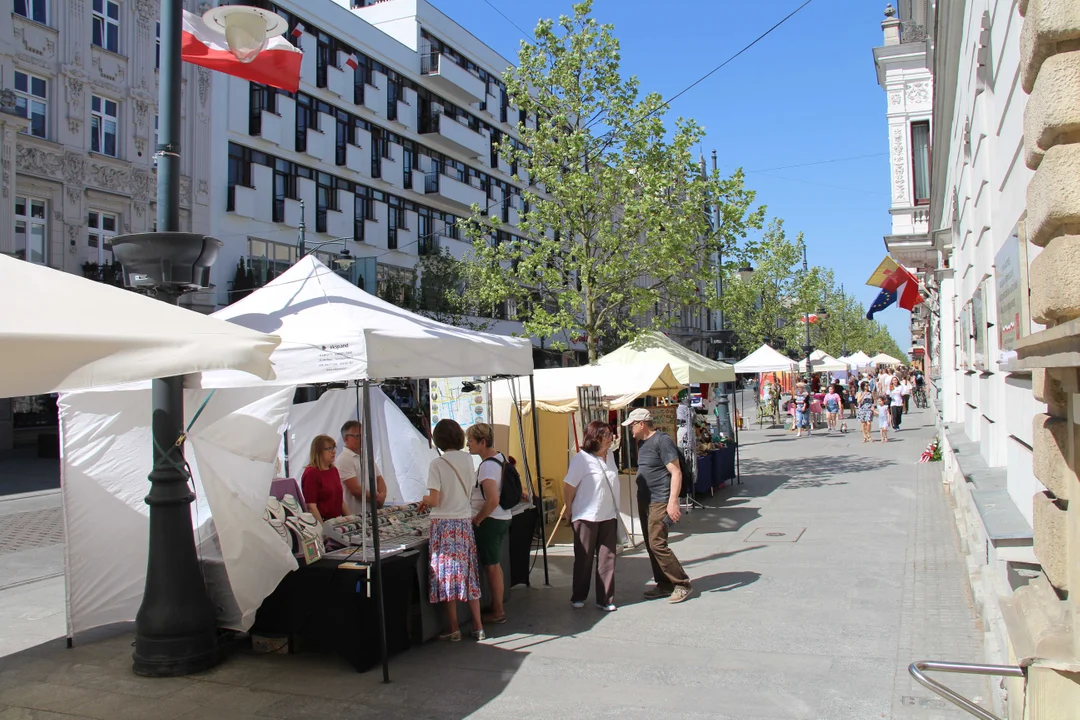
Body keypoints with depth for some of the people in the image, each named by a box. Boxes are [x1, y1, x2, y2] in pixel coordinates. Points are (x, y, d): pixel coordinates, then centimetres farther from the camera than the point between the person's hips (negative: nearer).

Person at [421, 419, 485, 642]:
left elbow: (435, 500, -15)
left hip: (444, 523, -5)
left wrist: (424, 499, 8)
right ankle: (478, 626, 15)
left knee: (447, 575, 3)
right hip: (465, 521, 5)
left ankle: (453, 629, 9)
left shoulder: (437, 464, -12)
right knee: (469, 575, 11)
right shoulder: (467, 459, 3)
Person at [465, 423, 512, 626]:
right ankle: (496, 607, 28)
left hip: (490, 521, -9)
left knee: (491, 566, 1)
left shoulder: (487, 466, -22)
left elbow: (492, 500, -30)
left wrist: (476, 520, -16)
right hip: (503, 518, 9)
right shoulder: (501, 458, 7)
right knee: (494, 564, 18)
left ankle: (498, 613, 11)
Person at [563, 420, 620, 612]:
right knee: (584, 559, 8)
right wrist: (571, 512, -3)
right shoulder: (582, 459, -16)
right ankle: (578, 597, 24)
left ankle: (605, 599, 15)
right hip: (586, 517, -5)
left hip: (608, 516, 5)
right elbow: (568, 487, -12)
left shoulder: (610, 455, 4)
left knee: (607, 558, 6)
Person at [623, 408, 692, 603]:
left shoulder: (662, 441, -14)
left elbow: (676, 472, -18)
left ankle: (682, 584, 1)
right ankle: (664, 585, 19)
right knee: (650, 545, 10)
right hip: (644, 501, 9)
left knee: (657, 543, -12)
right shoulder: (642, 443, 14)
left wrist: (673, 501, -25)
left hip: (660, 501, -9)